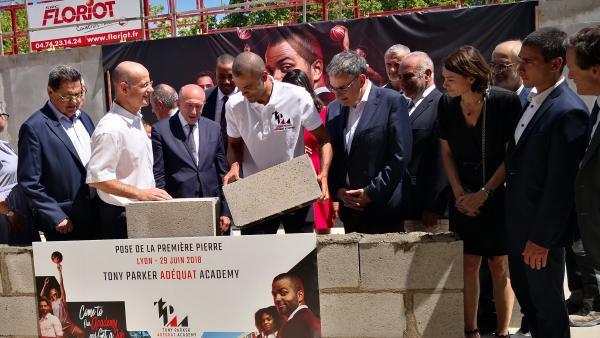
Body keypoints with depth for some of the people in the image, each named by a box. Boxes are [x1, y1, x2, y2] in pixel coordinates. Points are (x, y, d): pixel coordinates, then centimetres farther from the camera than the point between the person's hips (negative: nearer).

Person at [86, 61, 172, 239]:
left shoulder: (135, 119, 9)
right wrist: (140, 194, -25)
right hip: (121, 217, -8)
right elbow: (97, 178, -23)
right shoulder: (110, 128, -20)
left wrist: (153, 194, 15)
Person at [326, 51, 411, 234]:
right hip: (350, 211, 5)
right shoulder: (333, 109, 10)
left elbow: (400, 156, -11)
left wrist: (371, 192, -11)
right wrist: (337, 190, 0)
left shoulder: (392, 101, -7)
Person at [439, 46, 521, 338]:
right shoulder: (446, 105, -3)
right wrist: (460, 193, -4)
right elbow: (447, 153, 5)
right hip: (463, 199, 3)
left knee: (499, 265, 6)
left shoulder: (505, 102, -15)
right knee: (468, 264, 7)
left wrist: (483, 194, -13)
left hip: (498, 196, -3)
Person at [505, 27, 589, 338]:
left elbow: (561, 183, -23)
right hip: (517, 220, 9)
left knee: (546, 301, 8)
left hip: (540, 228, -9)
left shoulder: (568, 112, -22)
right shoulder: (532, 99, 6)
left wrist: (542, 238, -19)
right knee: (522, 289, 22)